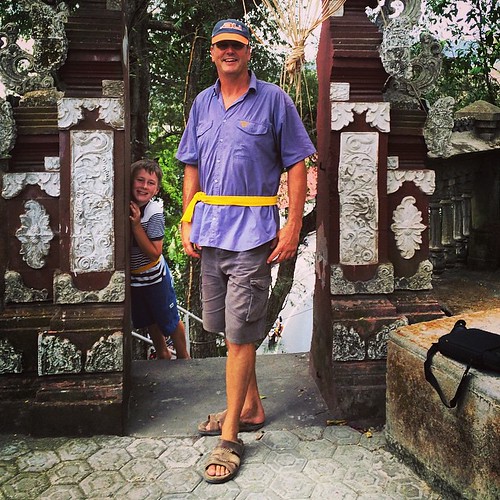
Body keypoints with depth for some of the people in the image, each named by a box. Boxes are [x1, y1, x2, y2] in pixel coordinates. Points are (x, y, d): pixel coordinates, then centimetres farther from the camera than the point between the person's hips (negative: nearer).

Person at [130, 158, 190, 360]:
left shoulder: (154, 213, -25)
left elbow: (154, 253, -26)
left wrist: (135, 225, -32)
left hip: (154, 275, -5)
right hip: (132, 276, 5)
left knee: (170, 321, 11)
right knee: (149, 321, 23)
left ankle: (183, 356, 34)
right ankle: (162, 354, 44)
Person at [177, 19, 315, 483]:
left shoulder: (273, 99, 0)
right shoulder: (202, 103, 14)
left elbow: (296, 165, -2)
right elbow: (192, 167, 17)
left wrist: (294, 225, -10)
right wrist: (187, 222, 8)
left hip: (252, 232, -6)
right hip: (210, 232, 6)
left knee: (239, 335, -5)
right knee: (231, 327, 15)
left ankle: (230, 437, 6)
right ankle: (251, 406, 33)